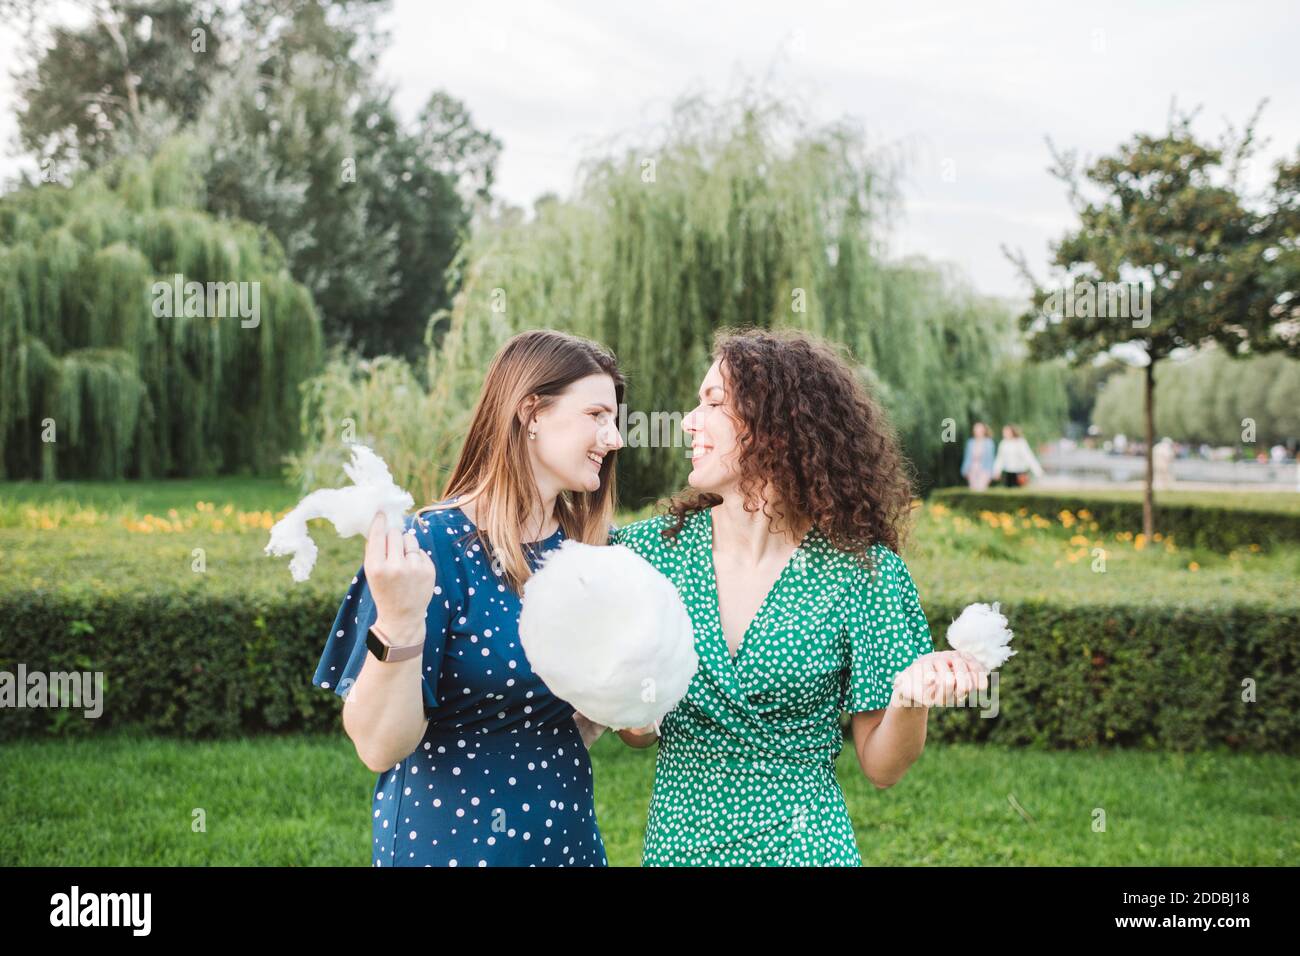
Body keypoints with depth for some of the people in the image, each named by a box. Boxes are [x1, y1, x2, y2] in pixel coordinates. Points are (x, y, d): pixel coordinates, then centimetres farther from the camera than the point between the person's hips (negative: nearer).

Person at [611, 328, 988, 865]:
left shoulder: (862, 573, -11)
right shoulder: (651, 549, -4)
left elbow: (881, 768, -5)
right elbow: (641, 735, 6)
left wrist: (910, 700, -24)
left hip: (803, 843, -2)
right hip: (674, 841, 3)